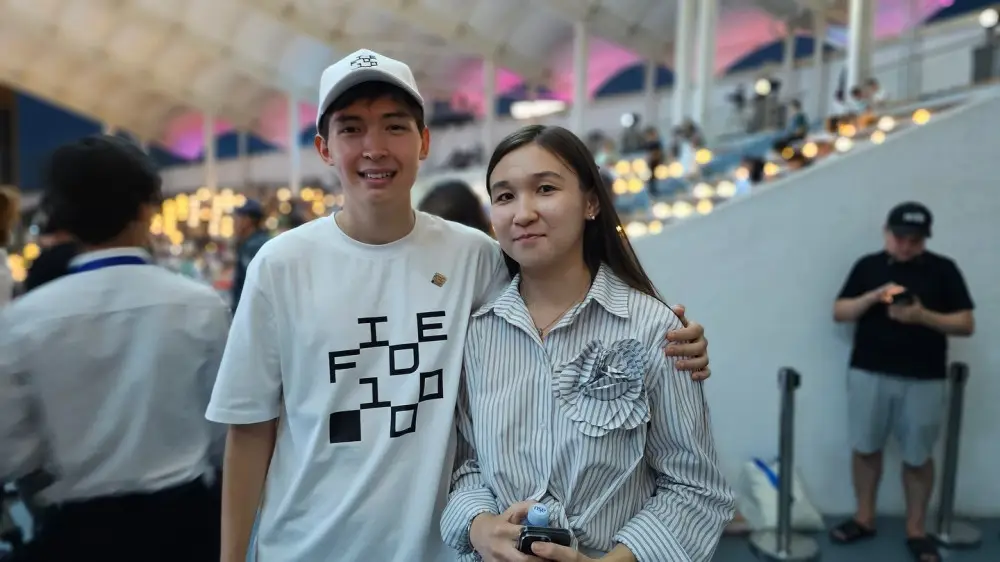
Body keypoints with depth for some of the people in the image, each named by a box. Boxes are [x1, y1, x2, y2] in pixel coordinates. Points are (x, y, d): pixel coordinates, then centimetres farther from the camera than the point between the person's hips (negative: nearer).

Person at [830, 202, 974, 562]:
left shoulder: (943, 269, 0)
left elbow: (966, 324, -2)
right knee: (866, 448, 9)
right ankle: (864, 518, 25)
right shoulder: (867, 266, 4)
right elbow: (839, 312, 3)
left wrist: (923, 316, -19)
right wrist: (871, 297, -14)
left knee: (918, 457, 8)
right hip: (868, 373, 1)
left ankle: (916, 530, 23)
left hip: (923, 380, -1)